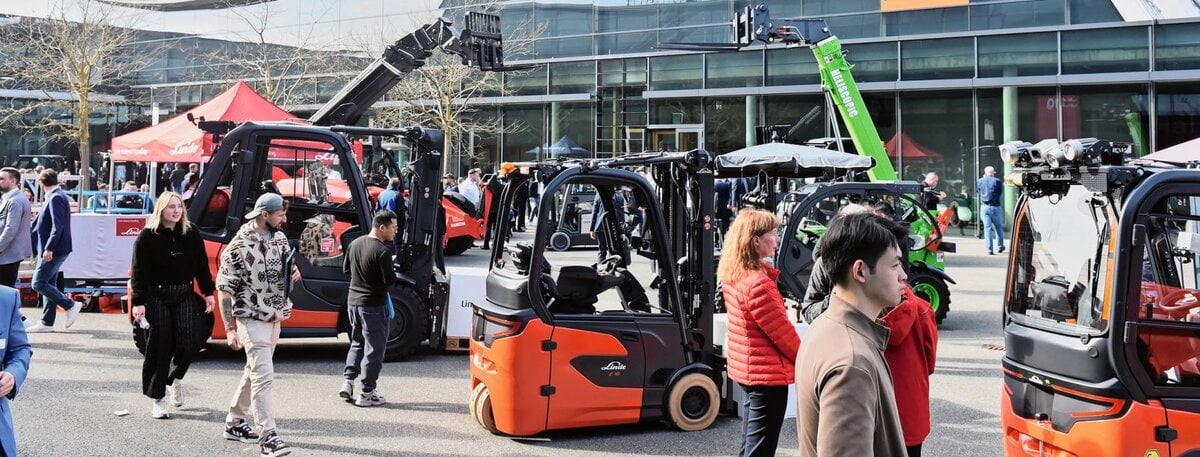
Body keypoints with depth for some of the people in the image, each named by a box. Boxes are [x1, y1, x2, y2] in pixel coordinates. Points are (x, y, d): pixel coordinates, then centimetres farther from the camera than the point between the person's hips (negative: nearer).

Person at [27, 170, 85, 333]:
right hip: (53, 250, 10)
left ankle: (70, 305, -3)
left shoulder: (55, 198, -16)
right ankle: (47, 323, 16)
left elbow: (58, 226, -23)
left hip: (54, 250, -10)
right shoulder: (56, 196, 14)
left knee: (39, 284, -8)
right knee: (49, 284, 11)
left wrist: (49, 248, -26)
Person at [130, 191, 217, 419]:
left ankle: (174, 379, 24)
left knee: (188, 342, -7)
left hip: (185, 295, 3)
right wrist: (138, 302, -14)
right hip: (156, 296, -3)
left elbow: (202, 266, 10)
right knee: (159, 348, -1)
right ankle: (158, 399, 11)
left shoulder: (191, 234, 5)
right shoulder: (147, 236, -5)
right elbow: (138, 272, -7)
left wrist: (208, 293, 5)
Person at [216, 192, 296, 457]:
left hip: (275, 317, 8)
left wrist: (293, 275, -5)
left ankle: (234, 423, 29)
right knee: (263, 374, -12)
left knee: (254, 372, 16)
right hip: (252, 319, -8)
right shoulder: (239, 246, -16)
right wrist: (230, 329, -16)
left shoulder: (280, 238, 5)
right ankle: (267, 436, -11)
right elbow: (224, 289, -13)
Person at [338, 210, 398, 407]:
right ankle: (367, 393, 8)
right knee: (374, 348, 4)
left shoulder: (355, 244, 4)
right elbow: (390, 280, -20)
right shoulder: (382, 251, -21)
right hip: (373, 305, -7)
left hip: (353, 301, 7)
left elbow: (346, 269, 14)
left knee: (357, 343, 23)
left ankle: (348, 382, 16)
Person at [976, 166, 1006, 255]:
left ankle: (989, 249, -1)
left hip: (984, 207, 2)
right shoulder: (997, 181, -5)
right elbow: (1001, 194, 2)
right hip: (995, 207, -2)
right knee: (998, 227, 14)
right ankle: (1001, 246, 23)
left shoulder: (980, 181, 3)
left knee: (987, 228, 3)